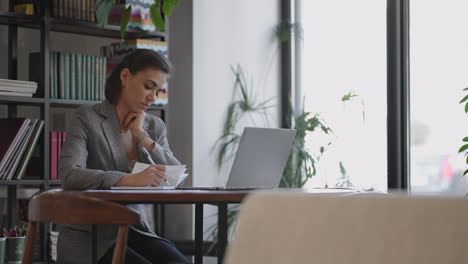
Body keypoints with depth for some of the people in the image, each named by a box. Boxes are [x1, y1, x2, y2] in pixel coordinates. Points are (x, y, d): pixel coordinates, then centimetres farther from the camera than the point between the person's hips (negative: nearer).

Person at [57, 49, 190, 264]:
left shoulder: (154, 126, 12)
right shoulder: (87, 118, -4)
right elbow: (69, 175, -21)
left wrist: (142, 135, -5)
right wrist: (131, 180, -33)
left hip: (135, 230, 5)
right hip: (89, 235, -5)